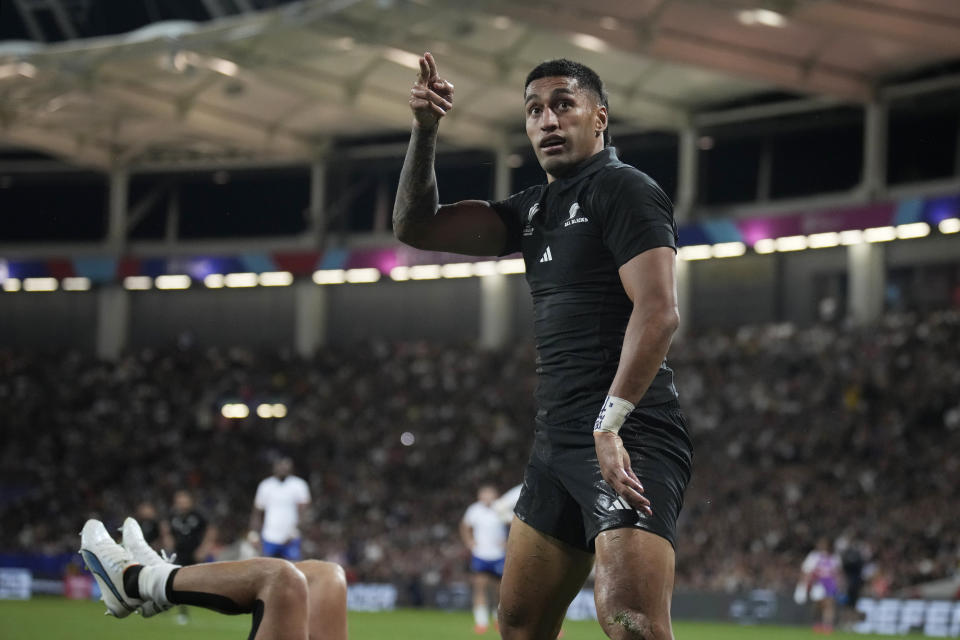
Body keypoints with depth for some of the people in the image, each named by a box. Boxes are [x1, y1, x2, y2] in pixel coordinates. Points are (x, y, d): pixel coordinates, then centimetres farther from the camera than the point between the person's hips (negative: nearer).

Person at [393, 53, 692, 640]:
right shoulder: (534, 208, 20)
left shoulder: (622, 188, -5)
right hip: (557, 440, 9)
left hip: (628, 437, -9)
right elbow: (416, 227, 20)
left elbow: (658, 311, -17)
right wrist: (425, 132, 6)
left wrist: (611, 423, -24)